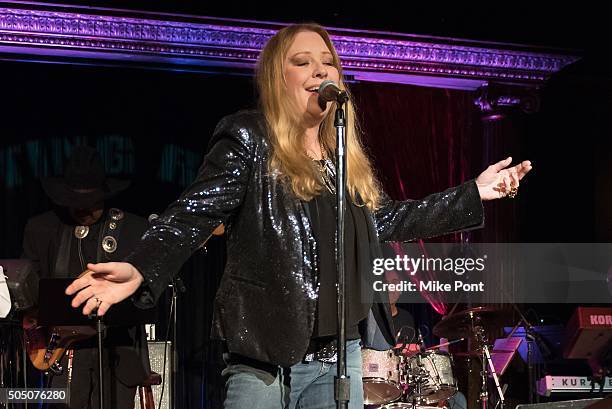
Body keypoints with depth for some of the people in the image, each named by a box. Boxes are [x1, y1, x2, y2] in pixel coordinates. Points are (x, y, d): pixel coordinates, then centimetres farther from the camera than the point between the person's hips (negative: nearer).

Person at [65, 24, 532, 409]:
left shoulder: (348, 155, 14)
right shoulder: (249, 138, -4)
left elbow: (387, 220, 23)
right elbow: (194, 214, -13)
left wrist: (474, 194, 21)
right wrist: (140, 270, -30)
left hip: (341, 354, 6)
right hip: (265, 355, -6)